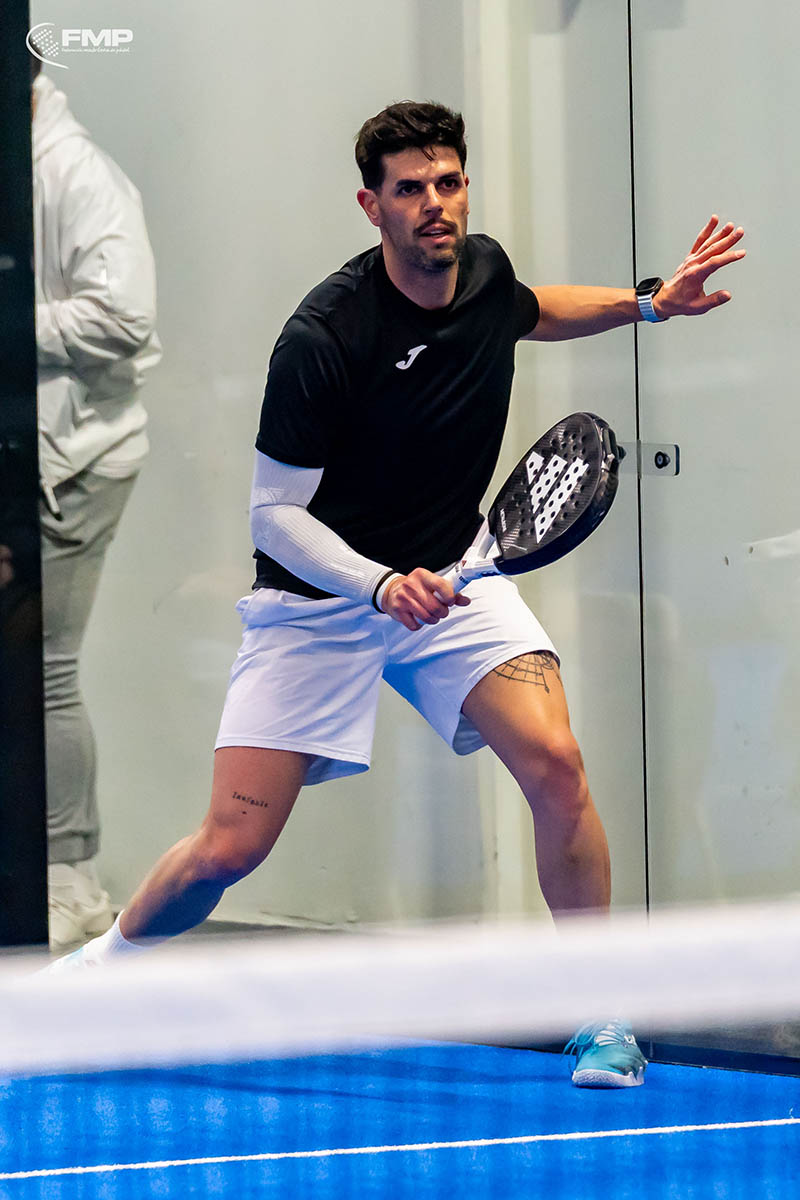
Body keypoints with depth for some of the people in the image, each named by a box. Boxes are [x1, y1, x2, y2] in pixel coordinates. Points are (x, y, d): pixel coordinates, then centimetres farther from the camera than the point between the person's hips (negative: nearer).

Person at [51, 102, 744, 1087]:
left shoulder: (486, 271, -4)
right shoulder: (323, 338, -24)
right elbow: (274, 514, -19)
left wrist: (649, 302, 12)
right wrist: (382, 587, -34)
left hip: (451, 576, 4)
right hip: (319, 598, -4)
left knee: (554, 765, -21)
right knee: (230, 849, -7)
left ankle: (601, 1016, -7)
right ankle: (102, 967, 23)